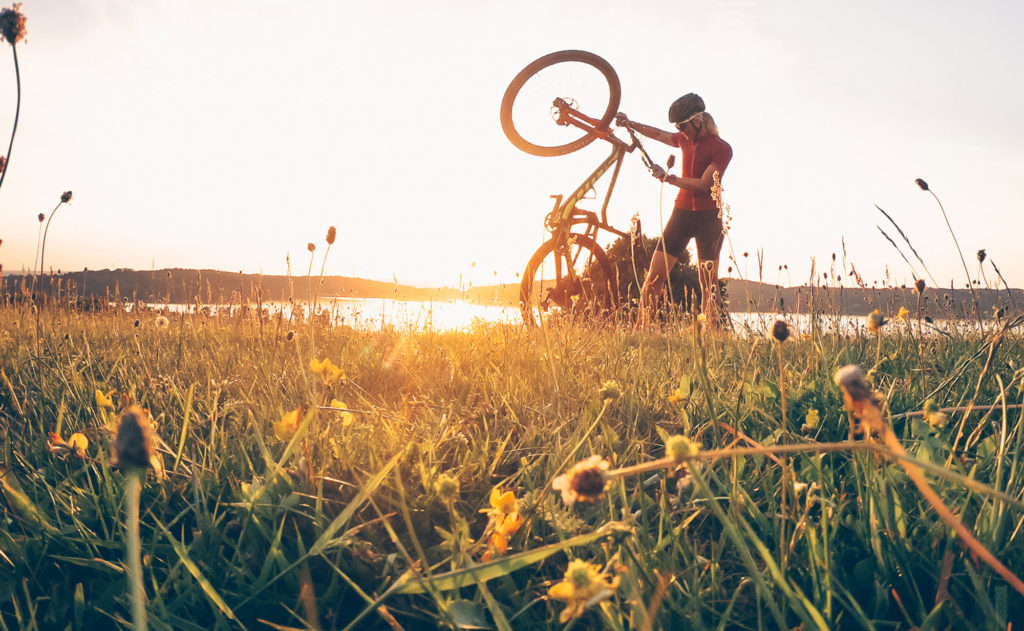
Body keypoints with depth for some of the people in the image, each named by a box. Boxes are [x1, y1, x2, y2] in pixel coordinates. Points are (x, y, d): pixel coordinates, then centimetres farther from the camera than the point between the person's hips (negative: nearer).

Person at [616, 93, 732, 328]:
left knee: (709, 285, -2)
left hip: (708, 217, -5)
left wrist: (668, 178, -20)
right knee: (654, 277, -4)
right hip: (682, 212, 5)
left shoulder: (721, 148, -9)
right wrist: (631, 124, 25)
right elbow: (659, 134, 29)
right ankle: (639, 329, 0)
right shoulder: (686, 139, 9)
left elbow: (703, 184, -18)